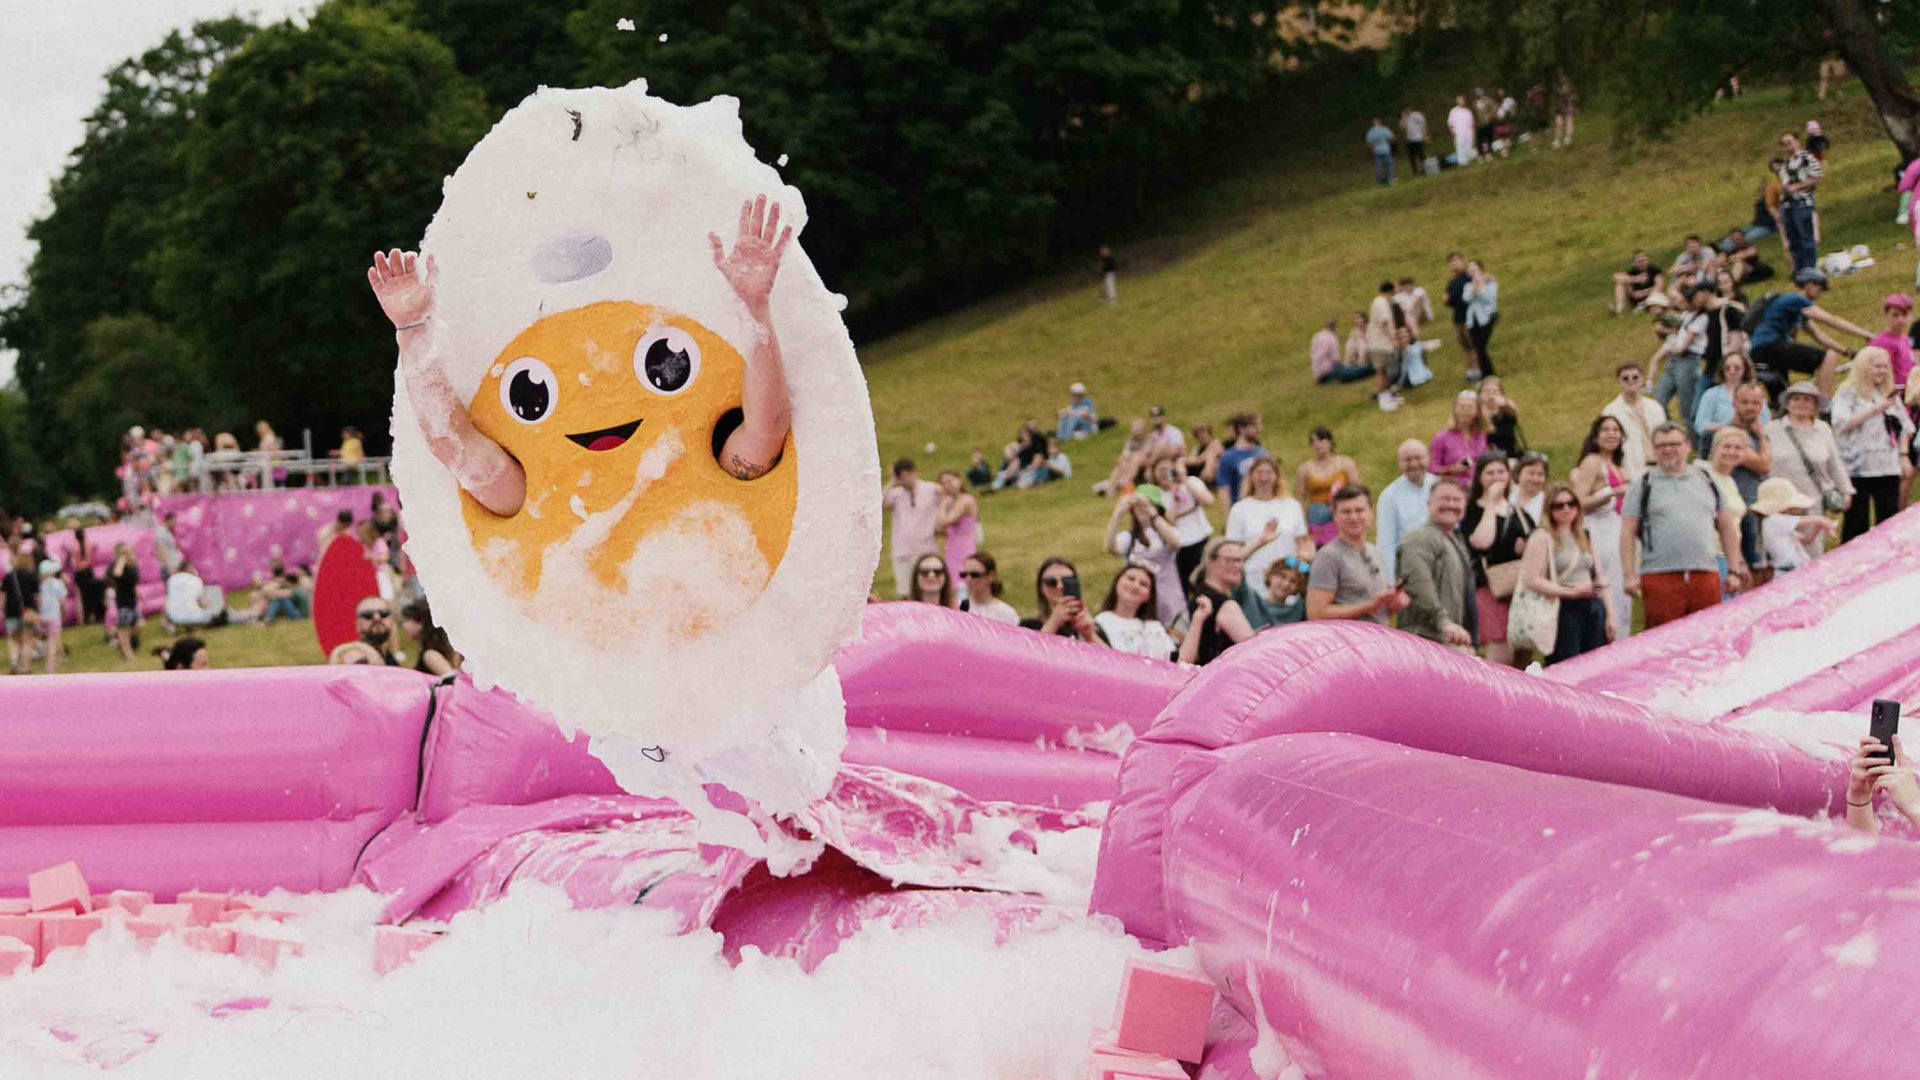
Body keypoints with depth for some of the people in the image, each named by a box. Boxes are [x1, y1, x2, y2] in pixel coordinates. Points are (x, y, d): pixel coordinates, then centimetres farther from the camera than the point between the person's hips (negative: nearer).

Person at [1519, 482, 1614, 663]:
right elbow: (1531, 581, -11)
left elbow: (1600, 580, 20)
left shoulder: (1585, 536, 19)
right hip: (1564, 610, -6)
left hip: (1593, 608, 6)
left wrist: (1610, 615, 11)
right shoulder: (1542, 538, -2)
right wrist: (1569, 592, -14)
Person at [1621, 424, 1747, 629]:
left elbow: (1727, 527, 18)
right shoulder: (1644, 485, 8)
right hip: (1660, 579, -3)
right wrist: (1630, 576, -6)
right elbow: (1627, 534, 4)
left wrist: (1734, 571, 11)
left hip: (1706, 577, 3)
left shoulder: (1707, 481, 16)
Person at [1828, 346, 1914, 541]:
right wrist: (1874, 410, -19)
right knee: (1856, 524, 0)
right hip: (1857, 469, -4)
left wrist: (1904, 456, 7)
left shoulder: (1890, 393, 14)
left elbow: (1904, 427, 18)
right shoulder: (1847, 394, -1)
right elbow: (1841, 424, -15)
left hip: (1888, 468, 4)